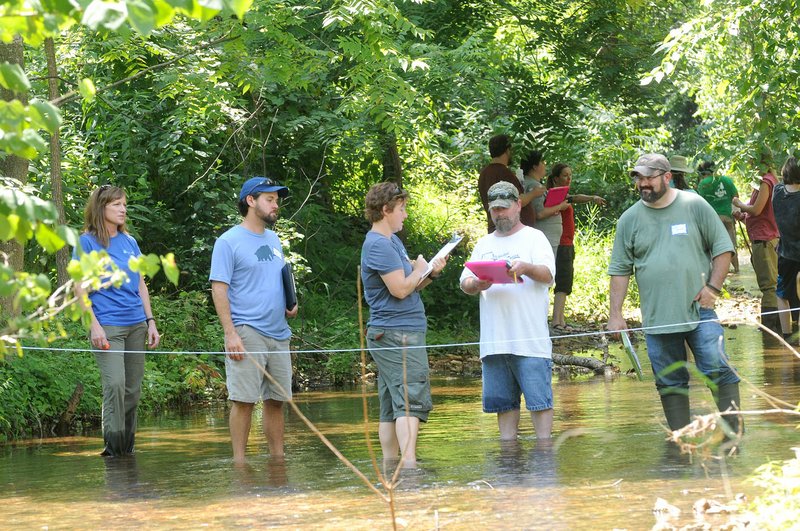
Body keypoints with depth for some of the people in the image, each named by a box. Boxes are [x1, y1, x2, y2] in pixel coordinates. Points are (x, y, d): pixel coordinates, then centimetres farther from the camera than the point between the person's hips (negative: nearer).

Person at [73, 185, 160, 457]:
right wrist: (94, 325, -14)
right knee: (115, 384, -19)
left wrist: (150, 321, 13)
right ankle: (113, 444, -12)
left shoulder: (130, 241, 16)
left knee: (133, 389, 6)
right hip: (107, 326, -6)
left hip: (136, 325, 6)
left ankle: (128, 447, 14)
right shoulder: (87, 243, 0)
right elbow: (80, 289, -4)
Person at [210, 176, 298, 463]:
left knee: (277, 399, 9)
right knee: (244, 400, -8)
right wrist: (231, 333, -18)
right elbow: (219, 289, -10)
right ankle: (239, 461, -4)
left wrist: (290, 303, 8)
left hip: (278, 333, 7)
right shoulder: (229, 241, -5)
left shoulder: (273, 239, 17)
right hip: (247, 332, -7)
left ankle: (278, 458, 15)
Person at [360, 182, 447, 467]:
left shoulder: (392, 241, 19)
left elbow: (411, 286, 21)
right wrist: (419, 270, -4)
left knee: (392, 406, 10)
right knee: (412, 400, -18)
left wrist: (431, 273, 4)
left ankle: (389, 465, 11)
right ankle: (409, 462, -27)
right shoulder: (379, 245, -14)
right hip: (398, 335, -11)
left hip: (390, 334, 11)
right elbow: (400, 288, -21)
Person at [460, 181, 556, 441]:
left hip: (530, 338, -5)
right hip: (494, 339, 5)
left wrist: (527, 268, -29)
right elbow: (464, 282, 15)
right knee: (503, 400, 7)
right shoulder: (484, 244, 20)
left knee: (539, 397, -7)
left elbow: (548, 274, -8)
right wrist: (476, 285, -9)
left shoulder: (533, 237, 6)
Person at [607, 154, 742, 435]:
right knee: (670, 383, 5)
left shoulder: (694, 206, 2)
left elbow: (722, 248, 5)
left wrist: (713, 287, -6)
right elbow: (620, 270, 10)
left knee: (717, 369, -11)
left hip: (699, 309, -2)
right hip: (656, 315, 2)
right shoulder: (629, 219, 7)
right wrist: (615, 314, 3)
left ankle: (735, 430, -4)